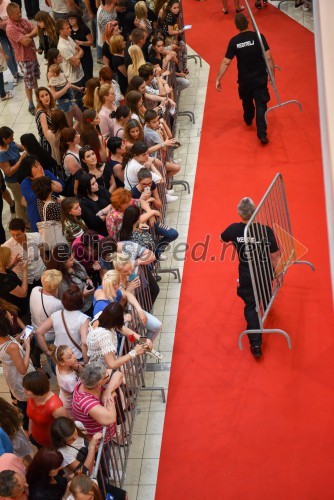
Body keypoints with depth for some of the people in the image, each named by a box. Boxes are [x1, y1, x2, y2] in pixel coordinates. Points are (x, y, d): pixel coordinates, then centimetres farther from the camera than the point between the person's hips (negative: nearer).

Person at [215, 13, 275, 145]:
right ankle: (262, 134, -9)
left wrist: (218, 79, -4)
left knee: (247, 101, 27)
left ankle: (248, 120, 54)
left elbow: (226, 62, -8)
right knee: (261, 104, 0)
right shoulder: (258, 37, -12)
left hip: (244, 79, 2)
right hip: (260, 78, -2)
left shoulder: (234, 41, -9)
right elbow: (268, 57, -15)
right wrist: (272, 74, -6)